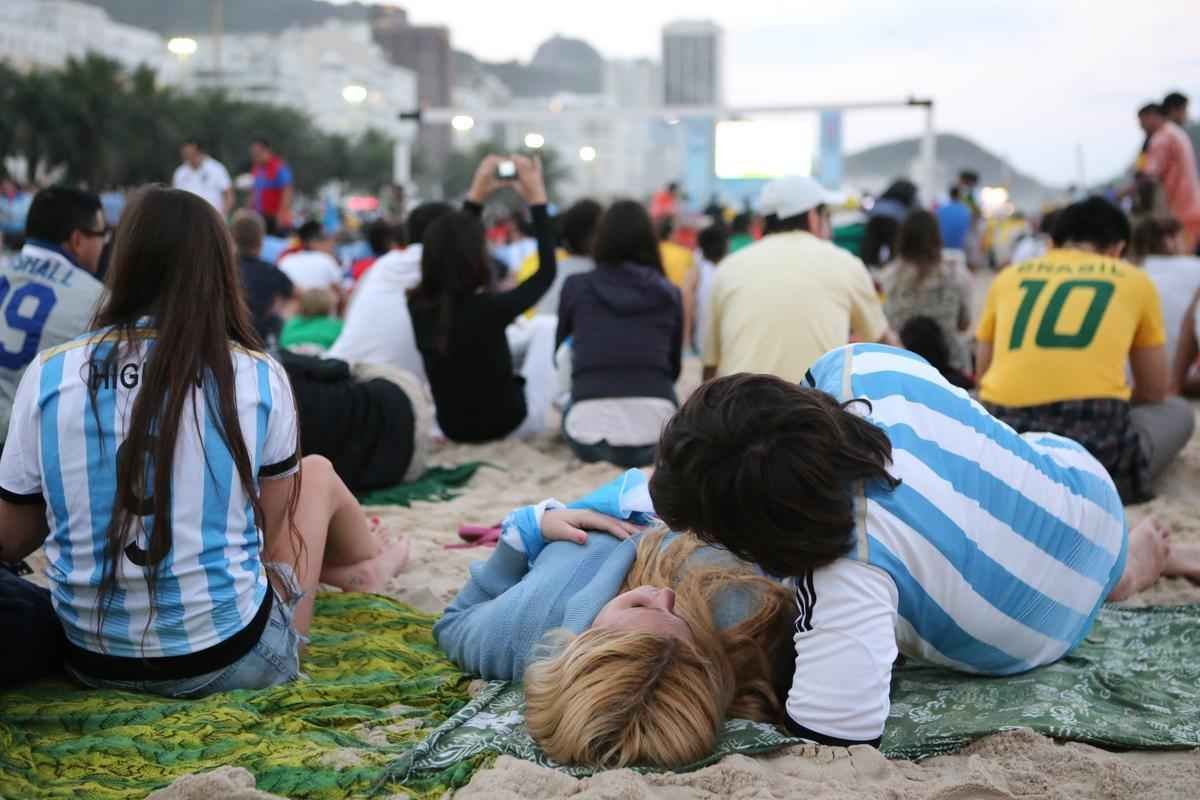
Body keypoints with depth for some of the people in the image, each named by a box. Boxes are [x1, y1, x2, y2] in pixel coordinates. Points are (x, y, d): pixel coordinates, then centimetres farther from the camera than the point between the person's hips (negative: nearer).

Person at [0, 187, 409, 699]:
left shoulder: (48, 375, -8)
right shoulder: (258, 378, -11)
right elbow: (269, 529, 3)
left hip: (92, 663, 3)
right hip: (231, 659, -2)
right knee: (319, 474, 25)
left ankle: (350, 568, 54)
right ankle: (364, 567, 55)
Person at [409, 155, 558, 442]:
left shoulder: (418, 306, -14)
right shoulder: (488, 308, -30)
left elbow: (449, 247, 7)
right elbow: (547, 271, -14)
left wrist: (475, 198, 10)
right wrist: (537, 200, -9)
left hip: (454, 428, 5)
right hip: (510, 425, -4)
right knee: (546, 325, 18)